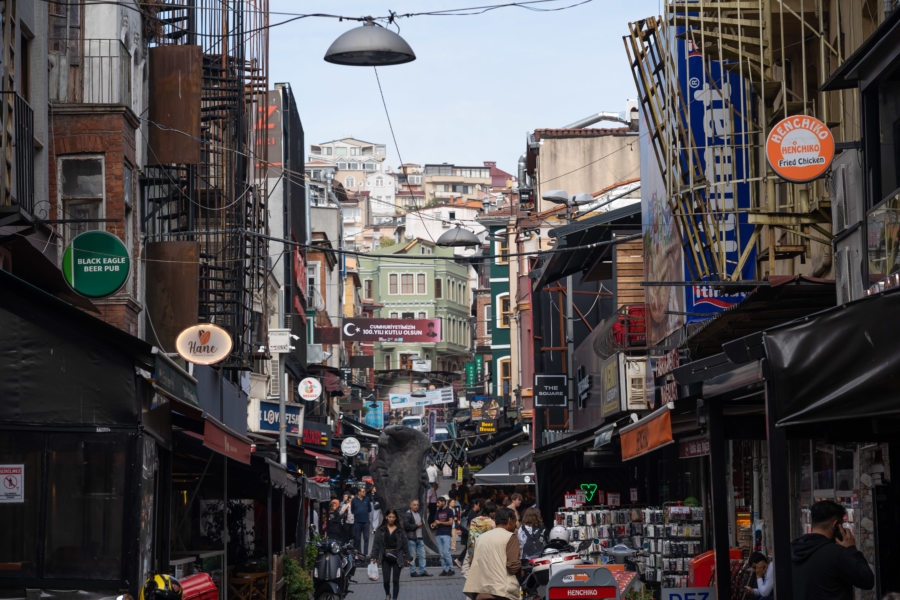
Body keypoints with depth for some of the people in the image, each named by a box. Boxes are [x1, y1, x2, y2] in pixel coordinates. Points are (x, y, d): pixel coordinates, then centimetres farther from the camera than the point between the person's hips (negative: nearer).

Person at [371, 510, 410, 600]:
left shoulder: (400, 531, 2)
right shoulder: (380, 530, 3)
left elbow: (405, 544, 4)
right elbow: (376, 543, 2)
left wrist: (407, 558, 0)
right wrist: (374, 556, -4)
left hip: (397, 558, 0)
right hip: (386, 558, 0)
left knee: (395, 580, 2)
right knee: (386, 580, -2)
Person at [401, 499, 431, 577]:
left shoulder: (419, 514, 20)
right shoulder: (407, 514, -5)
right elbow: (406, 526, -17)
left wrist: (423, 538, 21)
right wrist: (417, 525, -10)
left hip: (419, 538, 7)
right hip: (411, 538, -7)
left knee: (422, 555, 4)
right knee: (412, 556, -4)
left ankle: (422, 571, 8)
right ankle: (413, 572, -1)